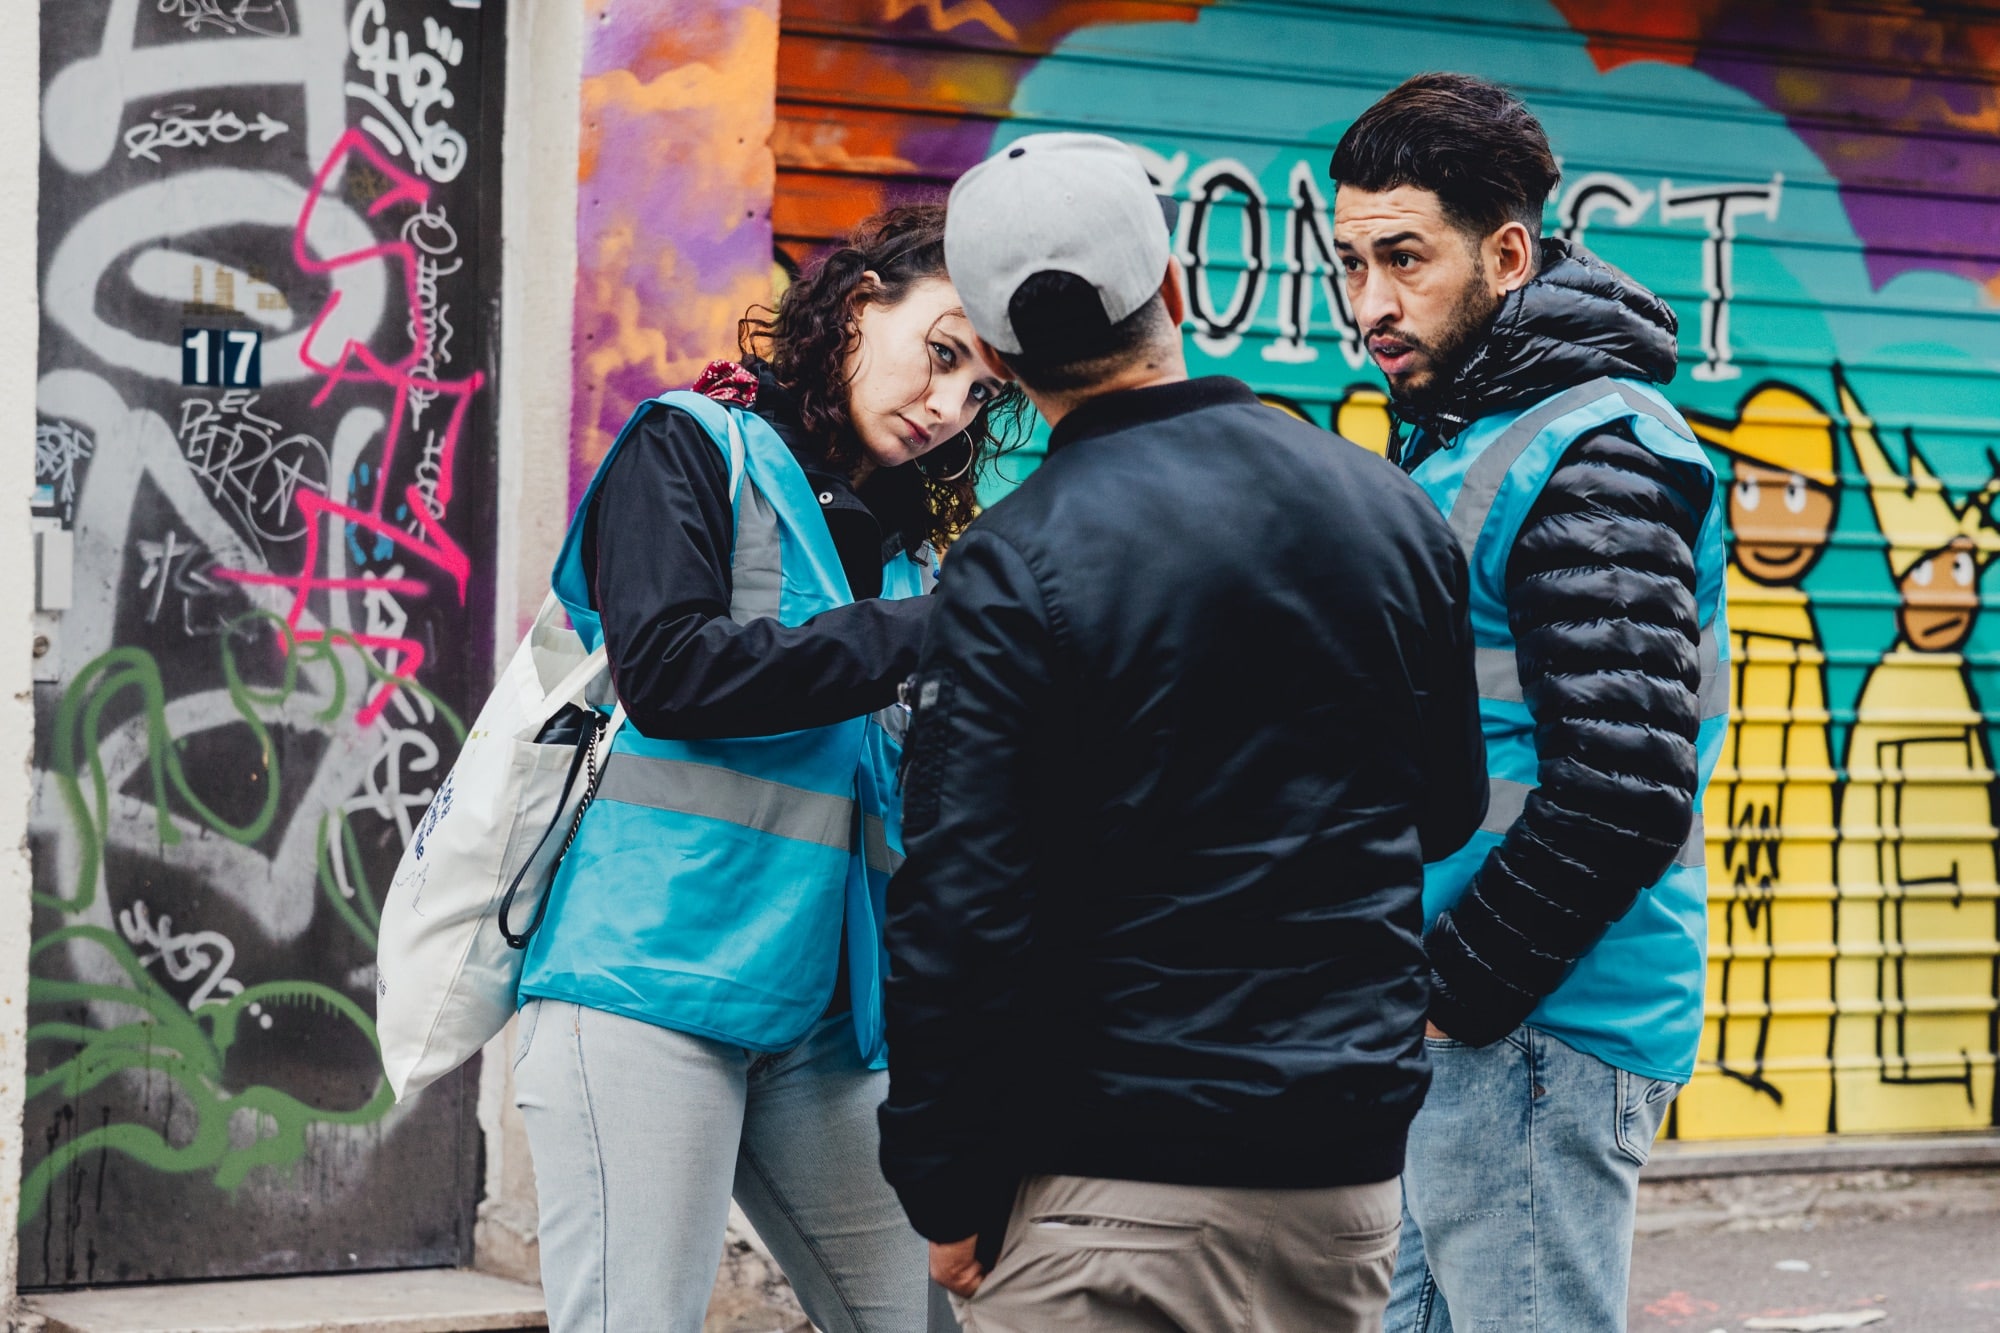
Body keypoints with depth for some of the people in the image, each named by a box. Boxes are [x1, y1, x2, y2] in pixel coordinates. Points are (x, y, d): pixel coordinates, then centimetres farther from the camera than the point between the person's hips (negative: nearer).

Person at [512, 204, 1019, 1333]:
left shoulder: (906, 545, 18)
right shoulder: (694, 448, 1)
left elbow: (919, 807, 18)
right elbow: (666, 669, -15)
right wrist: (920, 636, -13)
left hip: (820, 1018, 7)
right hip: (655, 983, -7)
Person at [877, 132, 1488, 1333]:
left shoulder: (1018, 566, -12)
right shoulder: (1391, 510, 4)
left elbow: (958, 910, -13)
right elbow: (1449, 808, 16)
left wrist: (948, 1192, -6)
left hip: (1112, 1184, -5)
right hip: (1353, 1158, 6)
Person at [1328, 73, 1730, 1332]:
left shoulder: (1591, 460, -15)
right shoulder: (1454, 445, 16)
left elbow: (1625, 796, -23)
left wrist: (1452, 989, -16)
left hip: (1535, 1035, -10)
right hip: (1441, 1026, 10)